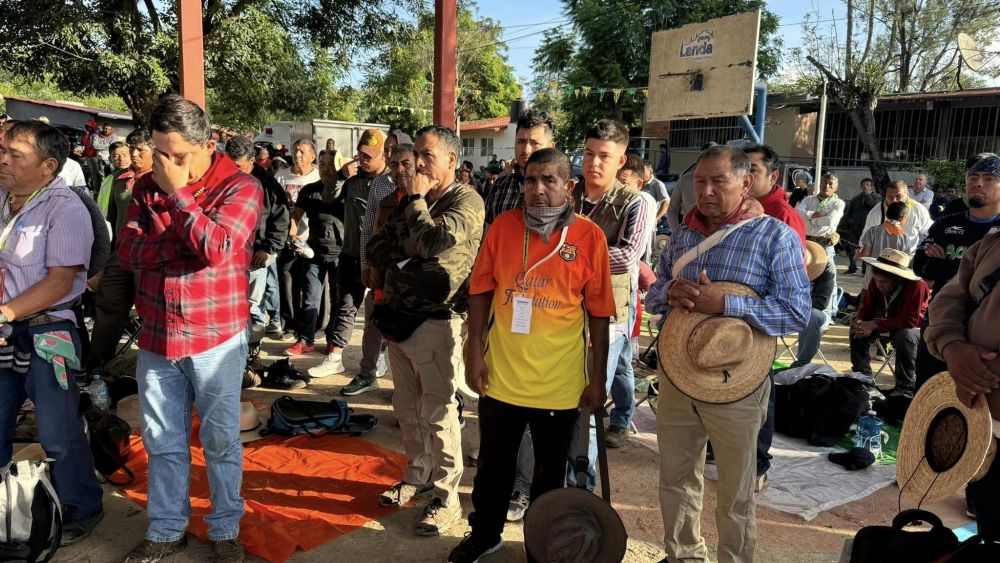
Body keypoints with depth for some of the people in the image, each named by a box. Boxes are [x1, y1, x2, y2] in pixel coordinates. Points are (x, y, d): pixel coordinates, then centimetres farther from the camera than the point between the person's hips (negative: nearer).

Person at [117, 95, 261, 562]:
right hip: (156, 336, 4)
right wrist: (188, 243, -16)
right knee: (162, 440, 14)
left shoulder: (240, 187, -8)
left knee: (220, 439, 7)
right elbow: (128, 252, -5)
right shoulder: (147, 187, 6)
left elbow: (217, 247, -22)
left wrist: (176, 191, -17)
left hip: (217, 336, -4)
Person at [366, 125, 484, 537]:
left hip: (436, 323, -7)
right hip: (398, 318, 8)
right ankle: (418, 476, 33)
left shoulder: (467, 202, -9)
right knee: (407, 408, 16)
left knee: (437, 413, -1)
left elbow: (433, 243, -25)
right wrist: (403, 253, -7)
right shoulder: (410, 202, 15)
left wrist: (417, 200, -10)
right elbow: (375, 250, 13)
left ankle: (445, 495, 12)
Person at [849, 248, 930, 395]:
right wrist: (860, 322, -29)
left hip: (916, 327, -6)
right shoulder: (875, 283, -16)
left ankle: (906, 387, -23)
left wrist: (875, 325, -38)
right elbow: (866, 308, -5)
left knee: (904, 335, -37)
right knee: (857, 329, -12)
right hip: (891, 324, 6)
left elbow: (910, 321, -36)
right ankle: (861, 375, 4)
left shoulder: (916, 286, -33)